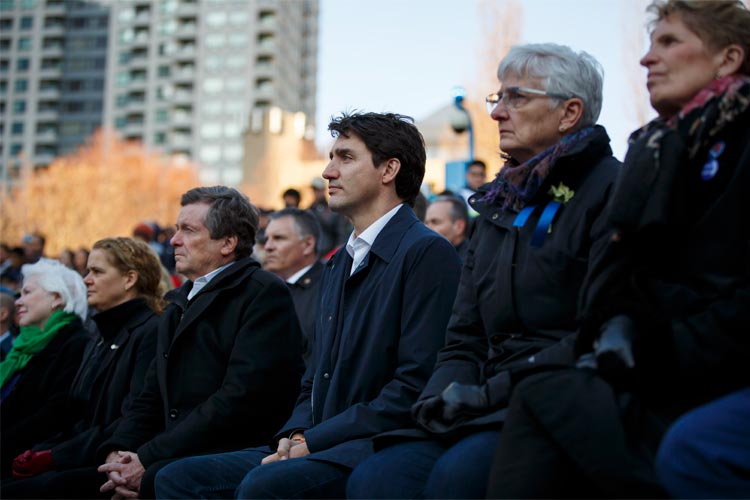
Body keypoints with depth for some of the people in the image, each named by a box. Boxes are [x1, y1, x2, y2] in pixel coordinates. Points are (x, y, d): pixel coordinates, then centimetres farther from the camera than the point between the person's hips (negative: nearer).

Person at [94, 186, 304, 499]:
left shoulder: (264, 294, -5)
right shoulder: (177, 307, 23)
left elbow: (241, 398, -16)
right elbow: (150, 399, 18)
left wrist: (148, 459, -16)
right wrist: (118, 451, -3)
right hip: (175, 460, 8)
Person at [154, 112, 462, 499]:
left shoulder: (427, 252, -8)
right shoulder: (338, 264, 21)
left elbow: (416, 385, -16)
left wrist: (311, 441, -14)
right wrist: (293, 436, 1)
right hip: (319, 447, 9)